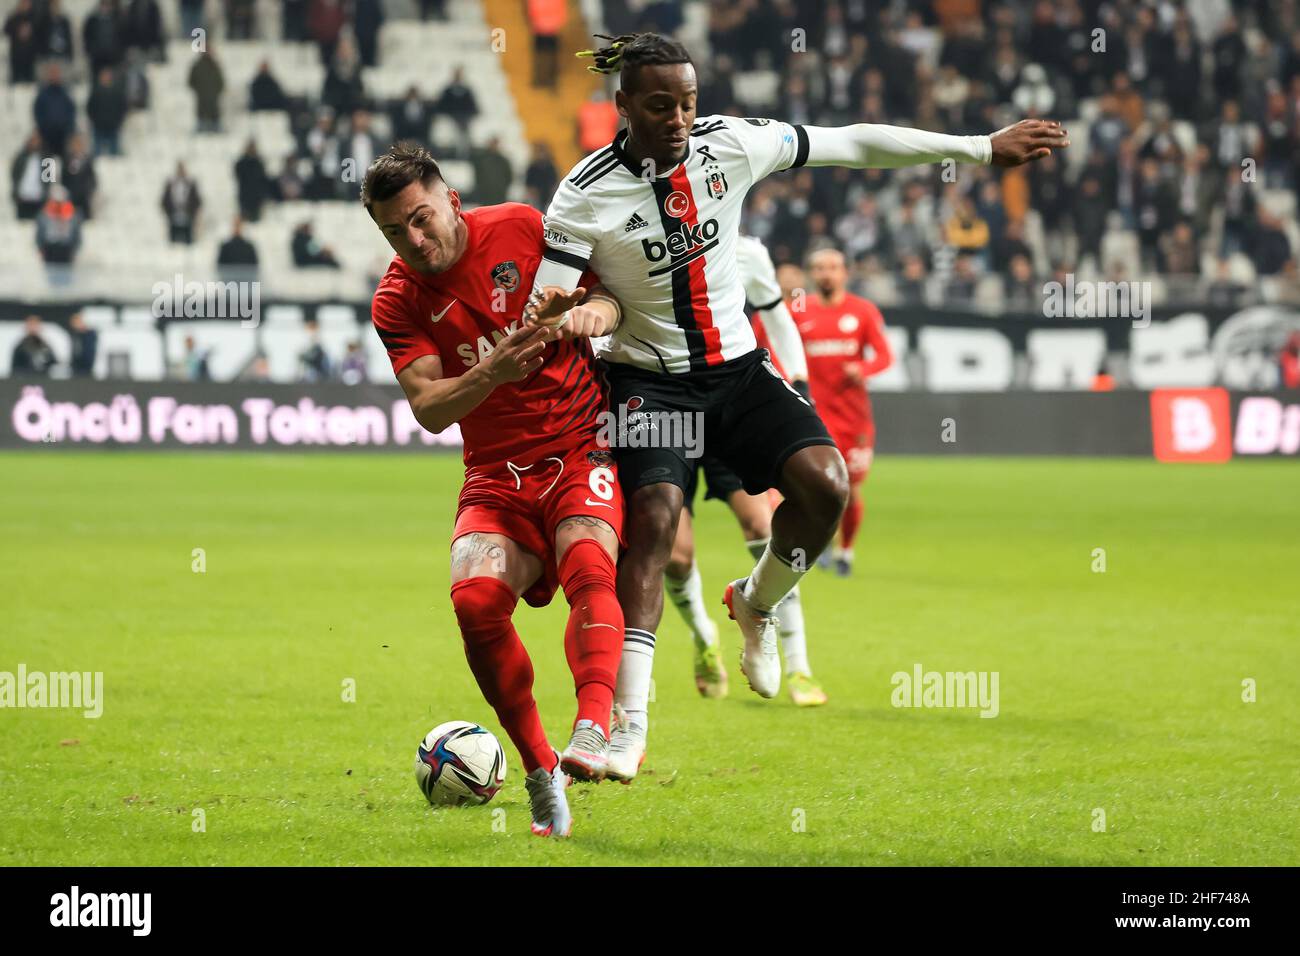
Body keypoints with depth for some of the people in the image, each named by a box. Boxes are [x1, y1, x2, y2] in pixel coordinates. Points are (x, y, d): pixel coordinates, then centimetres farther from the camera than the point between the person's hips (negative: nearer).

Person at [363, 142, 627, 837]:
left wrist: (593, 309, -15)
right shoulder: (397, 303, 1)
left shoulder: (522, 228, 0)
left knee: (588, 566, -30)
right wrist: (492, 373, -27)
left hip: (582, 447, -2)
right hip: (497, 473, 2)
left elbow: (612, 287, 9)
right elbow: (429, 410, -8)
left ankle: (591, 734, -47)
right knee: (475, 597, -22)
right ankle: (540, 773, -11)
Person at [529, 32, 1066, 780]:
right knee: (655, 516, -25)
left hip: (737, 368, 4)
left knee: (824, 481, -20)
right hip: (650, 379, -3)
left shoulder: (732, 144, -7)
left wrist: (983, 149, 6)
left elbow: (855, 145, 1)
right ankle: (627, 732, -23)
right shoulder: (586, 197, -16)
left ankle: (758, 605, 12)